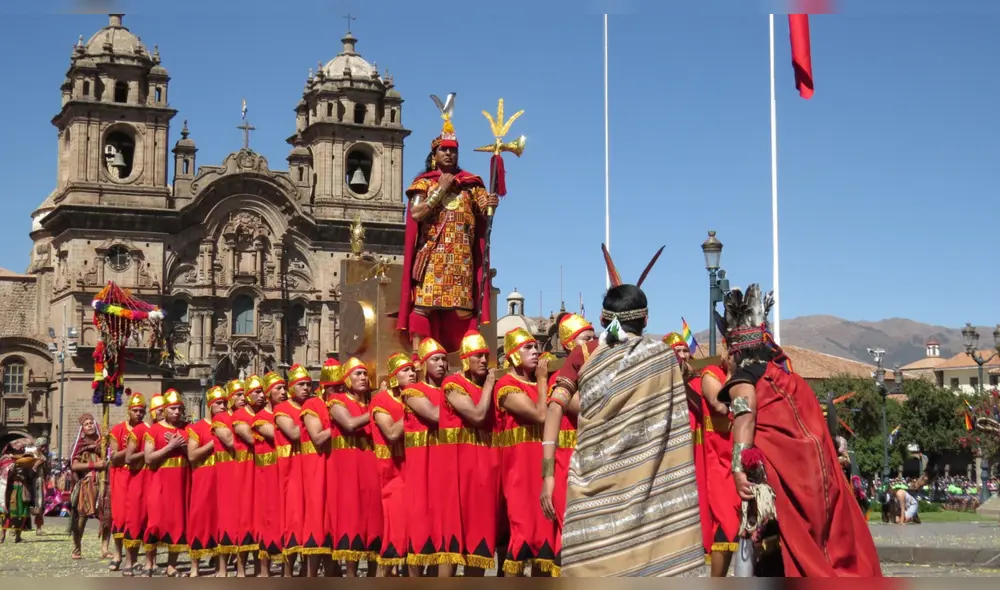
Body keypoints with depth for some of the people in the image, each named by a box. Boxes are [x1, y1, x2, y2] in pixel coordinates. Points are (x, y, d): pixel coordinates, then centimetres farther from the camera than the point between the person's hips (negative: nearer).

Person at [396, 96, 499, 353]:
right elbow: (415, 213, -8)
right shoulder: (424, 183, 7)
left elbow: (483, 214, 8)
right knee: (424, 301, -10)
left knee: (462, 305, -2)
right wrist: (440, 190, -9)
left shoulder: (470, 183, 14)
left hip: (462, 256, 3)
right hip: (432, 253, -2)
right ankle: (418, 352, -12)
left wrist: (489, 206, -14)